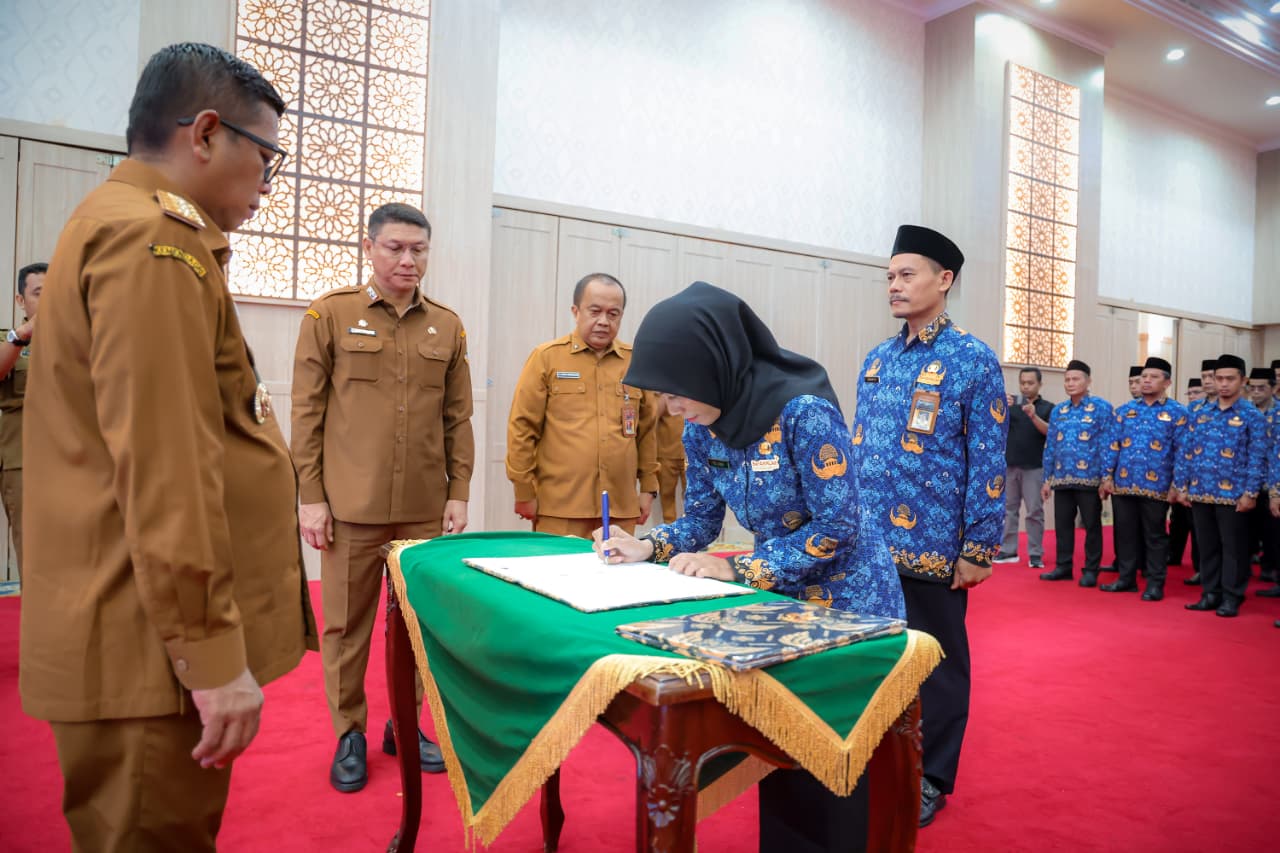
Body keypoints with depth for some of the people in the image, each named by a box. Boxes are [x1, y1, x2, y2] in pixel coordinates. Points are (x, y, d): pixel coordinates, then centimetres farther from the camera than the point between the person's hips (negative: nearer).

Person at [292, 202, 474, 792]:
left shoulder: (446, 325, 7)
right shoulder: (330, 314, 0)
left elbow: (458, 418, 8)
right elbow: (307, 411, -1)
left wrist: (458, 493, 4)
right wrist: (309, 495, -5)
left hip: (425, 507, 3)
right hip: (351, 506, -2)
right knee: (346, 624, 9)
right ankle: (349, 734, 26)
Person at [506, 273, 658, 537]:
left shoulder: (636, 362, 9)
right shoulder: (546, 357, 0)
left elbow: (647, 429, 14)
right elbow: (522, 427, -1)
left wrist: (648, 487, 12)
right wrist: (525, 492, -2)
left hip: (621, 507, 3)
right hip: (559, 507, -2)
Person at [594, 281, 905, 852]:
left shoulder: (804, 409, -28)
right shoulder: (702, 427, -6)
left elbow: (838, 528, -25)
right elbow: (701, 518, 4)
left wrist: (735, 568, -26)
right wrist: (645, 547, -14)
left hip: (848, 600, -6)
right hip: (779, 599, 6)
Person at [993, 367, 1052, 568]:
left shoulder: (1048, 407, 4)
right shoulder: (1011, 404, 9)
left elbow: (1050, 432, -9)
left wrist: (1034, 416, -25)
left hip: (1034, 467, -2)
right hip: (1009, 465, 2)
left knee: (1035, 511, -1)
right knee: (1008, 509, 5)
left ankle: (1035, 554, 5)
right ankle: (1008, 550, 12)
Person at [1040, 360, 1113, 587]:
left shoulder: (1101, 407, -3)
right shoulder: (1058, 410, 11)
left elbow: (1107, 444, -7)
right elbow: (1050, 446, 13)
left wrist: (1106, 477, -12)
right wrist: (1047, 479, 10)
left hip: (1089, 479, -5)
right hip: (1062, 479, 5)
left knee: (1092, 525, 5)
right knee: (1062, 524, 10)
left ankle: (1091, 570, 14)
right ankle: (1063, 566, 20)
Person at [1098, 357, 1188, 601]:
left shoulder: (1178, 413, 0)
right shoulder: (1125, 410, 10)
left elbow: (1182, 451, -4)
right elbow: (1112, 445, 8)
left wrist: (1177, 484, -9)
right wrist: (1107, 476, 2)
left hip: (1156, 487, -3)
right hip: (1123, 484, 4)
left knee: (1155, 536, 5)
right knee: (1125, 533, 10)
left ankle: (1155, 584, 14)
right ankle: (1126, 578, 21)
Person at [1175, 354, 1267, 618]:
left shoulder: (1253, 417, -2)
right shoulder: (1200, 413, 10)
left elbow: (1256, 458, -6)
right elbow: (1188, 453, 11)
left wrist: (1250, 493, -12)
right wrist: (1182, 486, 6)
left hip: (1233, 495, -4)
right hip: (1200, 493, 4)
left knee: (1233, 548, 4)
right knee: (1207, 546, 11)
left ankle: (1231, 598, 13)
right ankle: (1210, 593, 21)